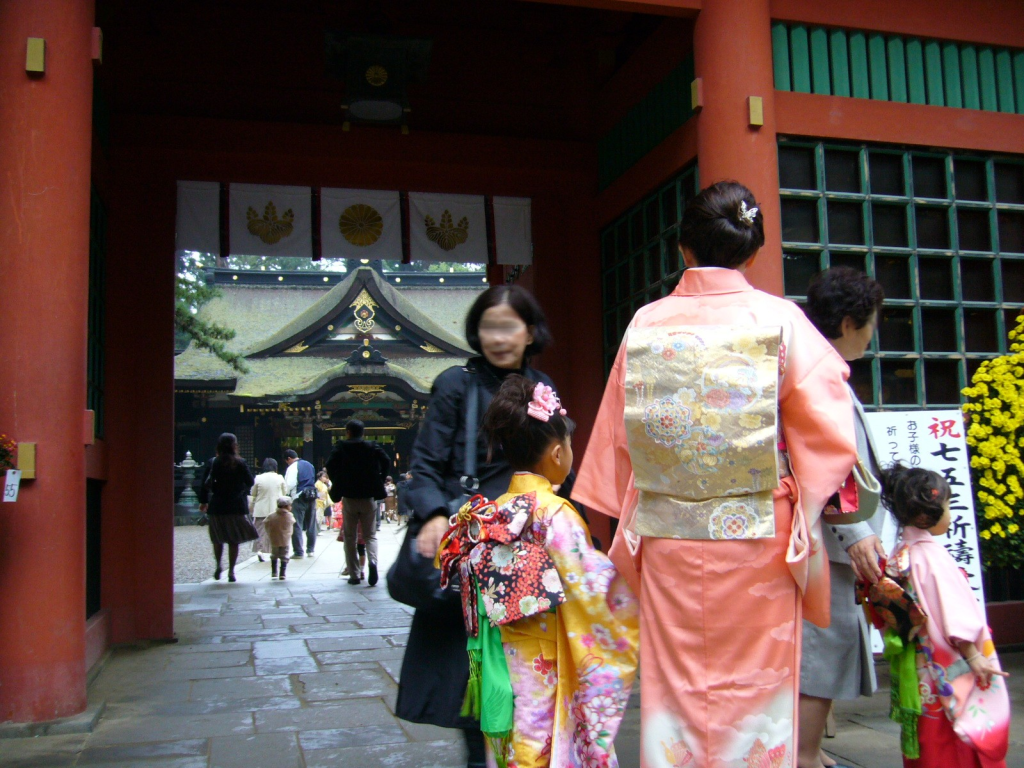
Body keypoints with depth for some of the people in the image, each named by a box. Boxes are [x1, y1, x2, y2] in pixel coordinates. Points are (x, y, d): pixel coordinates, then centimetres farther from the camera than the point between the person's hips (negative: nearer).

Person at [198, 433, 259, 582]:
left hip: (217, 506, 1)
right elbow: (250, 482, -4)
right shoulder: (240, 463, -8)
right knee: (234, 540, 6)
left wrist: (203, 501, 7)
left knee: (218, 538, 18)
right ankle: (231, 571, 5)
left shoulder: (212, 463, -3)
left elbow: (204, 484, -3)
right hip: (236, 506, -1)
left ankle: (218, 565, 6)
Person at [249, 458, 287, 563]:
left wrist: (251, 507, 20)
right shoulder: (280, 478, -3)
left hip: (261, 510, -1)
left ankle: (259, 549, -13)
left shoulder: (258, 478, -4)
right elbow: (284, 493, 8)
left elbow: (253, 495, 6)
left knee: (260, 530, 4)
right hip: (276, 509, 1)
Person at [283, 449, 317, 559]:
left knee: (297, 525, -3)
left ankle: (298, 552, -5)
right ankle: (310, 549, 20)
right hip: (312, 496, 7)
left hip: (299, 497, -7)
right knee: (311, 524, 13)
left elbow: (289, 484, -16)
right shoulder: (309, 465, 15)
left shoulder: (292, 467, -8)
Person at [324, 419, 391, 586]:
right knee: (370, 535, 9)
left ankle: (354, 575, 8)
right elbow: (386, 462, -8)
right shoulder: (372, 446, 2)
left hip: (349, 498, -1)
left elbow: (330, 465, -13)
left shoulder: (341, 447, -2)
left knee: (350, 537, 9)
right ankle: (372, 560, -19)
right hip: (369, 497, 1)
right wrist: (379, 482, 4)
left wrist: (337, 484, 2)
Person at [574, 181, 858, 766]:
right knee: (754, 695, 10)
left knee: (674, 690, 12)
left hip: (666, 539, 2)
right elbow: (829, 432, -6)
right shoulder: (780, 319, -6)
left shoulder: (647, 323, 1)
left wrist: (627, 521, 16)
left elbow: (618, 433, 6)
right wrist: (803, 502, 11)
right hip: (756, 539, -2)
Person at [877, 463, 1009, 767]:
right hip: (947, 663, -8)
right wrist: (974, 656, -14)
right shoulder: (932, 555, -19)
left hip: (915, 668, 8)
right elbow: (954, 611, -20)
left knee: (927, 737, 14)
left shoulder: (900, 554, 5)